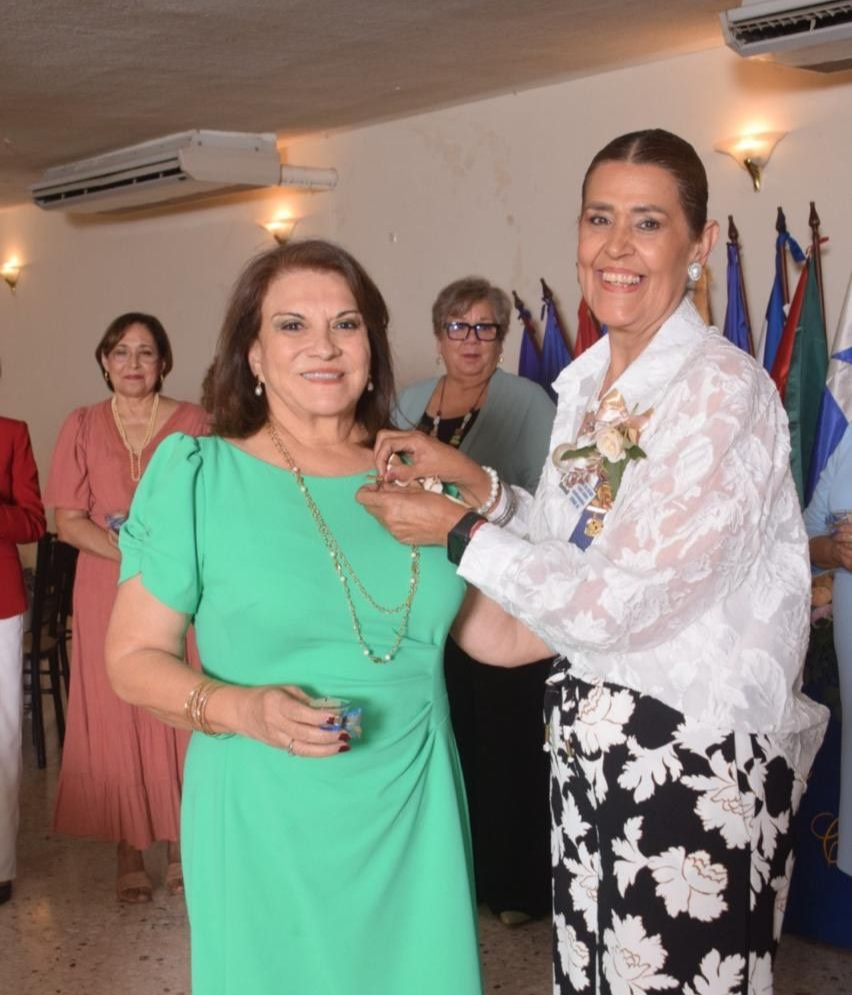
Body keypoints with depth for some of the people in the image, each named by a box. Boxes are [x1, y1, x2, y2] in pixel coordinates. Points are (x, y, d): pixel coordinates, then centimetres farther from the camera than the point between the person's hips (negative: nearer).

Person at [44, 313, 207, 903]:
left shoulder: (192, 422, 4)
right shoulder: (82, 427, 6)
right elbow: (68, 521, 0)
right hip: (107, 594, 1)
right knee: (115, 718, 1)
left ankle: (180, 845, 12)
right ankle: (129, 853, 10)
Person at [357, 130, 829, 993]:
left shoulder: (724, 393, -18)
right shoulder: (588, 383, 7)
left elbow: (621, 602, -21)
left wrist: (458, 532, -12)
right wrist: (475, 482, 0)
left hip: (693, 756, -7)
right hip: (587, 735, 7)